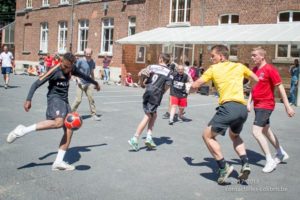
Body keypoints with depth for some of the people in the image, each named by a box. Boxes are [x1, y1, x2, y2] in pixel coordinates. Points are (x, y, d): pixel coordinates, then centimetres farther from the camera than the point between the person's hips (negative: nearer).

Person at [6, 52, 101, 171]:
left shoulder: (72, 69, 7)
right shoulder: (55, 71, -15)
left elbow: (83, 76, 28)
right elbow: (36, 84, -17)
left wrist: (95, 83, 42)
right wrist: (28, 99, -27)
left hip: (64, 100, 8)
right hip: (54, 98, -8)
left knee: (69, 131, -3)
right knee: (58, 122, -35)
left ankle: (58, 162, 0)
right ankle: (23, 130, -26)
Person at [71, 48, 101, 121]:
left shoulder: (92, 62, 8)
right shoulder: (80, 61, -9)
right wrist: (77, 79, -18)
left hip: (89, 83, 5)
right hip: (81, 83, -5)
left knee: (91, 99, 3)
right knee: (78, 100, -8)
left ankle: (94, 115, 10)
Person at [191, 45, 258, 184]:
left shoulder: (214, 69, 8)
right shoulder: (239, 66, 19)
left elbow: (195, 86, 8)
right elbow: (257, 80, 28)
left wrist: (193, 85, 31)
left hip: (228, 107, -6)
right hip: (243, 108, 6)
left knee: (207, 136, 7)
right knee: (235, 136, 31)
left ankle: (224, 167, -1)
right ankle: (245, 164, 13)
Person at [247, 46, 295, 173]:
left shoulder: (270, 69, -14)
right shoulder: (254, 70, 8)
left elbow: (280, 88, -14)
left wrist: (287, 106, -14)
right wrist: (249, 103, 8)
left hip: (266, 105, -9)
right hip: (257, 105, 9)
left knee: (256, 131, -15)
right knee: (266, 130, 19)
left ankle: (270, 161, -3)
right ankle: (281, 154, 37)